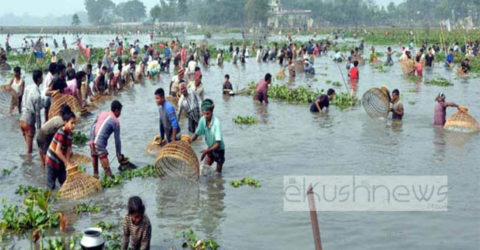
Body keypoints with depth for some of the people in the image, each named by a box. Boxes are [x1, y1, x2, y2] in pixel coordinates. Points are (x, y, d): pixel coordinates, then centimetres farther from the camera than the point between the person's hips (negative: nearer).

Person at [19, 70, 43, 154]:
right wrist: (39, 127, -9)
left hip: (22, 119, 8)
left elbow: (23, 103, 10)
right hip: (29, 122, -8)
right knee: (29, 149, 1)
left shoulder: (28, 88, 1)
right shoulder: (37, 95, -22)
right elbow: (37, 113, -17)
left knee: (28, 144, 21)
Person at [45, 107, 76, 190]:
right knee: (51, 186, 1)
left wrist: (68, 162, -16)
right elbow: (58, 151, -28)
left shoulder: (70, 133, -1)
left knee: (64, 183, 9)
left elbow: (68, 150, -3)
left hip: (60, 162, 7)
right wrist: (67, 163, -25)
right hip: (52, 161, -7)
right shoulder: (61, 133, -24)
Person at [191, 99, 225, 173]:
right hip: (210, 148, 5)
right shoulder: (202, 120, -14)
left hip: (219, 149, -5)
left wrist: (207, 151, -39)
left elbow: (218, 144, -30)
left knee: (218, 172, 7)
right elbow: (196, 134, -3)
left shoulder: (216, 123, -31)